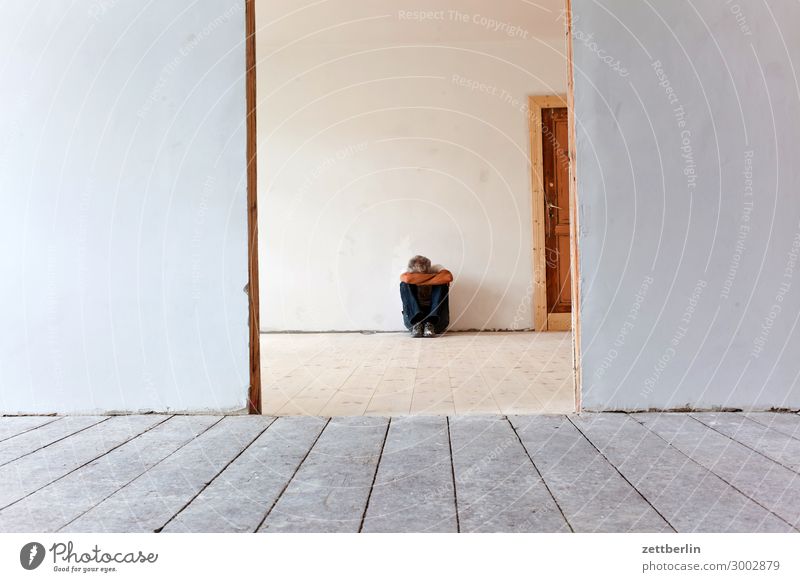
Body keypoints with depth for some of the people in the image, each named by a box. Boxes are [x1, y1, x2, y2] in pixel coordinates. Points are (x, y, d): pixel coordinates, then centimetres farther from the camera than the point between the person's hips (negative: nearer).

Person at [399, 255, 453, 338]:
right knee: (405, 284, -18)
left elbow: (448, 277, -30)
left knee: (443, 284, -20)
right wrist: (434, 275, -23)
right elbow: (407, 278, -33)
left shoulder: (435, 269, -6)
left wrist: (421, 283, -24)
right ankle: (416, 324, -30)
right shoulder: (407, 272, -6)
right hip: (412, 318, 0)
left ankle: (430, 324, -28)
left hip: (437, 318, 0)